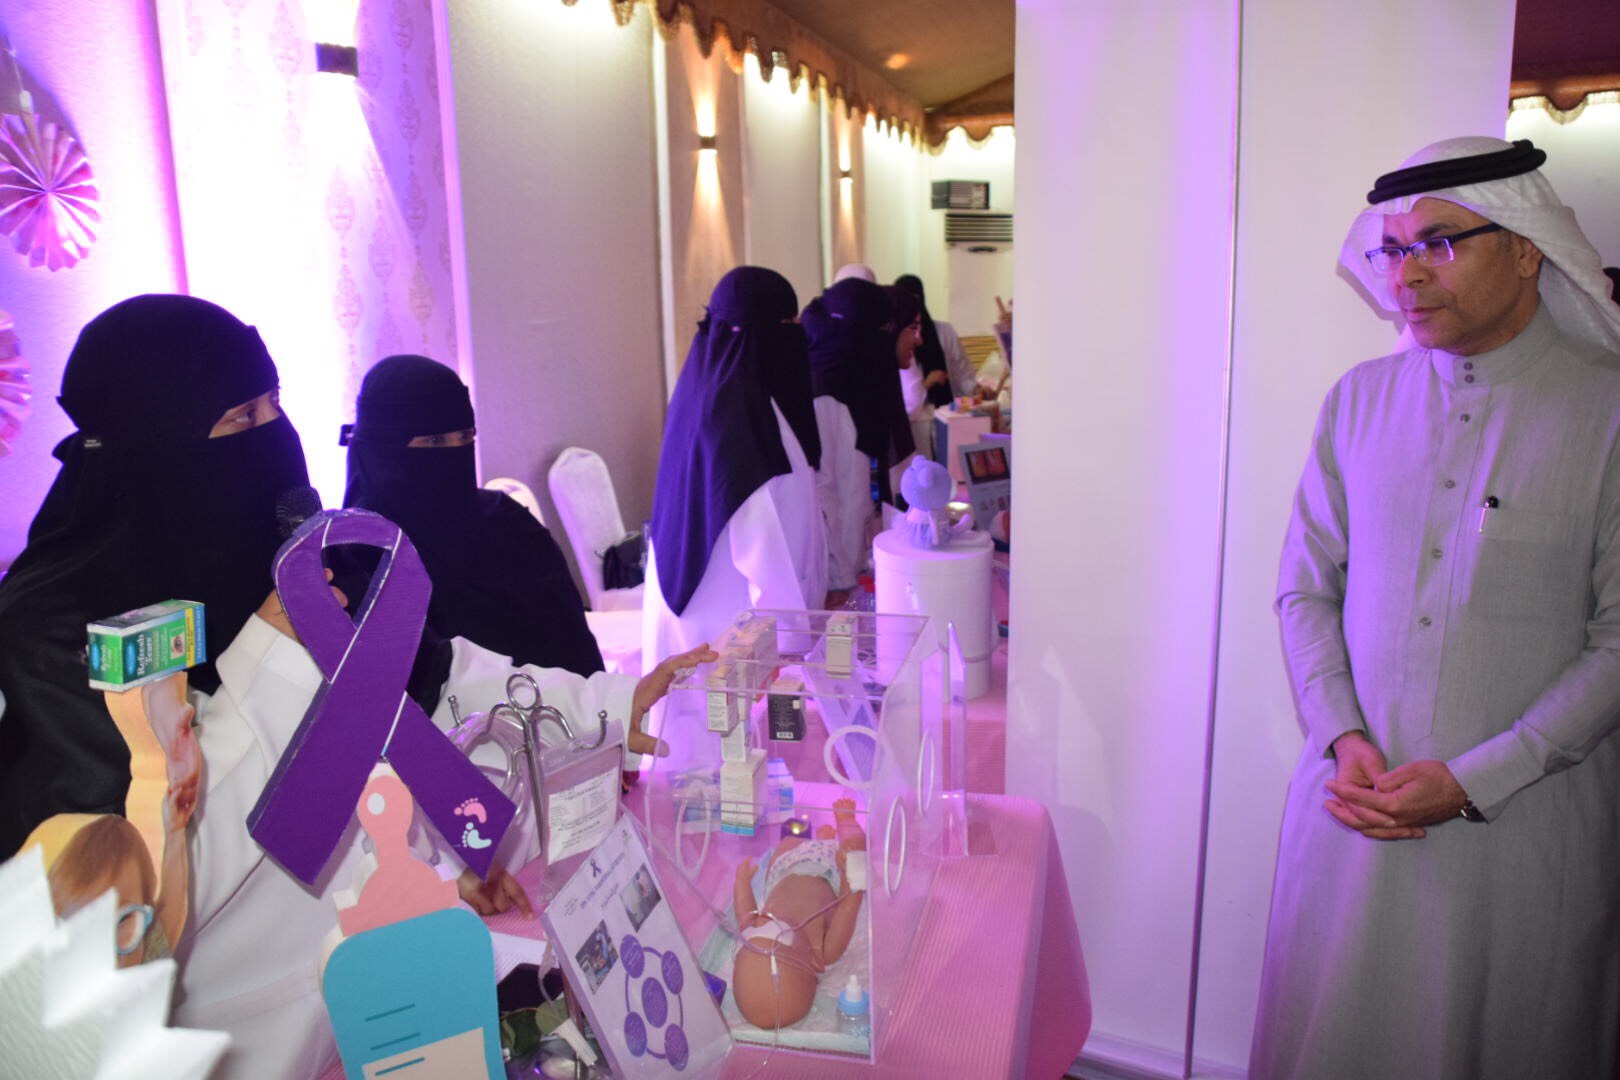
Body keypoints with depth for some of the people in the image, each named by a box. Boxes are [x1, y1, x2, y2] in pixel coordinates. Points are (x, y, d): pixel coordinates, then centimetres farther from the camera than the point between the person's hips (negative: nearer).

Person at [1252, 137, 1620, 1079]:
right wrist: (1343, 743, -7)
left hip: (1523, 820, -2)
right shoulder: (1358, 402, 5)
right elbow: (1306, 588, 6)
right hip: (1353, 803, 3)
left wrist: (1472, 780, -14)